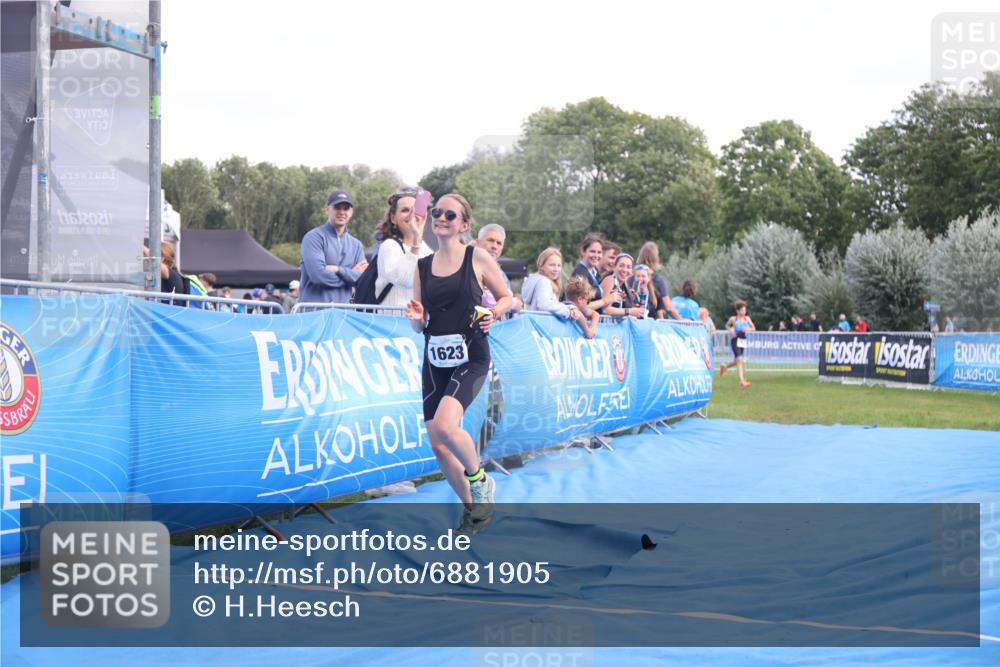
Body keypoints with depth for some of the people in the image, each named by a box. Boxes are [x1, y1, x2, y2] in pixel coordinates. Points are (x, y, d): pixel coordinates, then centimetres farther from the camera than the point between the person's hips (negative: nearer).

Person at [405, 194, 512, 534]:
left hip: (470, 357, -5)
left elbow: (506, 296, 7)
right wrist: (417, 317, -11)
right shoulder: (422, 266, 9)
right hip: (434, 361, 5)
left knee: (444, 426, -27)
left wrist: (493, 314, -13)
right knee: (438, 446, 5)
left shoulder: (477, 257, -2)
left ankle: (480, 480, 2)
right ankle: (473, 507, 26)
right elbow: (420, 325, 11)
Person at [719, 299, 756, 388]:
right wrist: (731, 331, -5)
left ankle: (724, 366, 47)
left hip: (743, 341, 5)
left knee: (736, 361, 17)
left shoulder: (747, 318, 4)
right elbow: (727, 325, 14)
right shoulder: (733, 319, -3)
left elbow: (754, 328, 2)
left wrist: (748, 329, -19)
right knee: (739, 360, -17)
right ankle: (742, 381, -21)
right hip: (735, 340, -5)